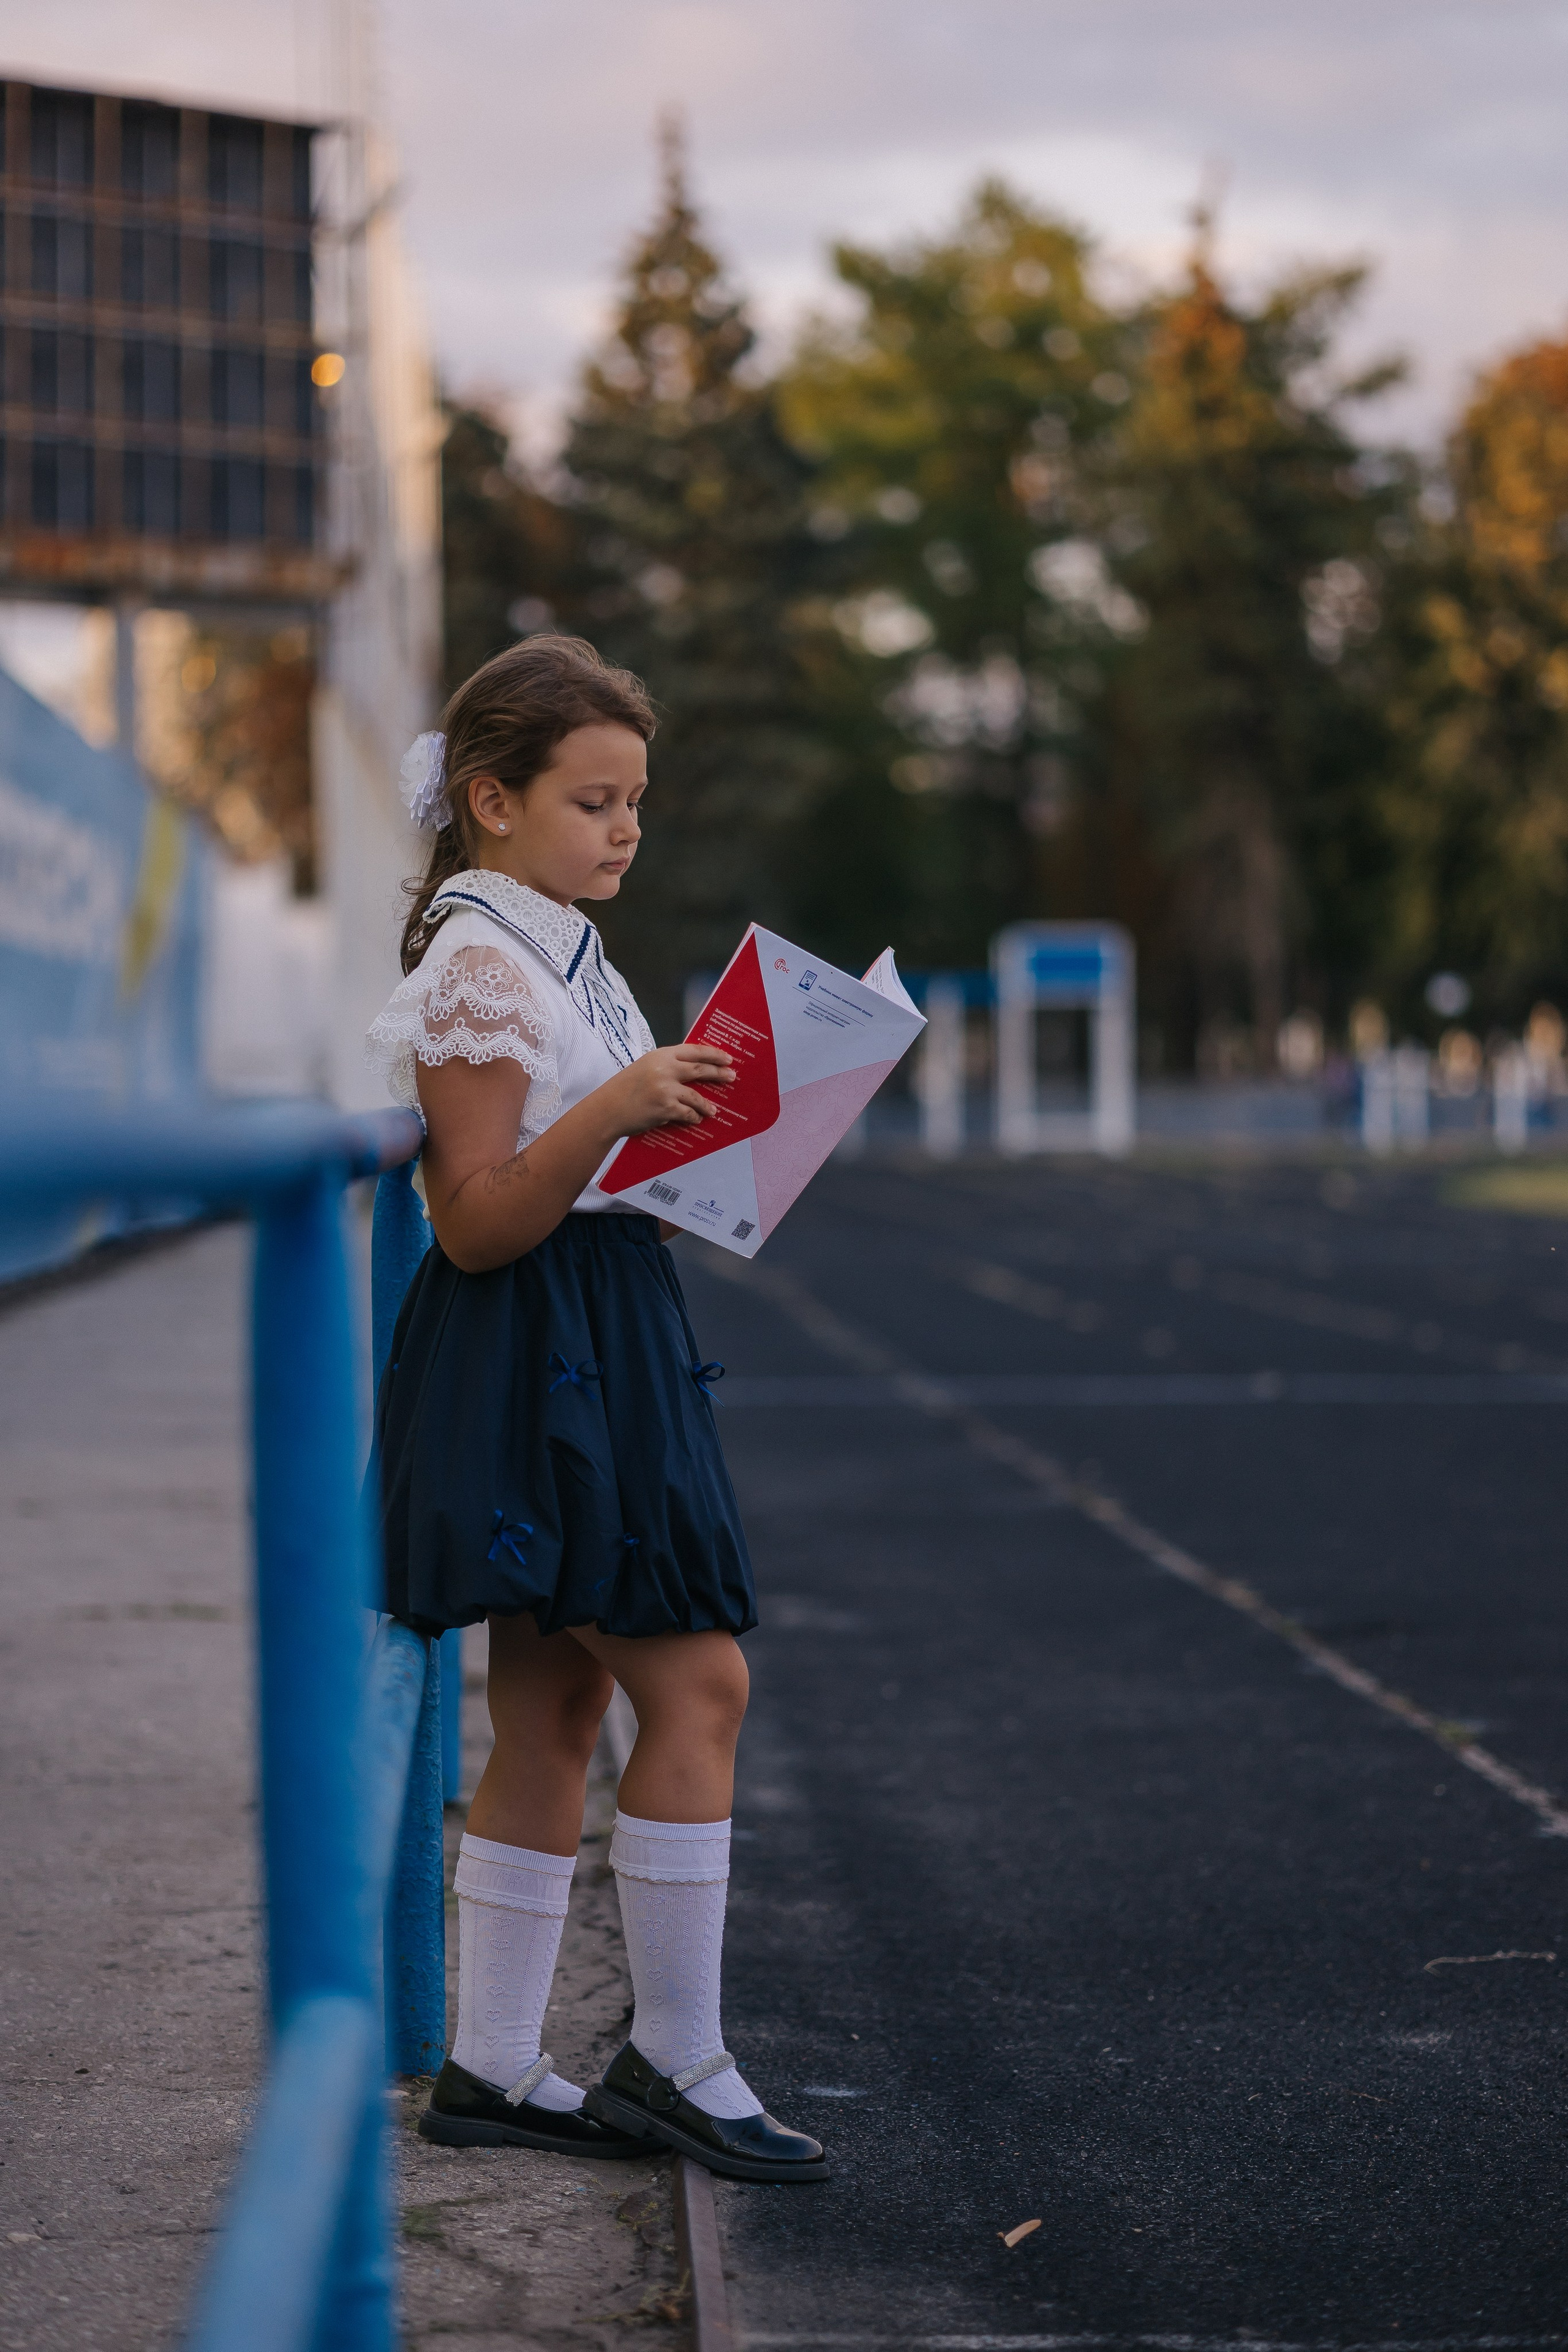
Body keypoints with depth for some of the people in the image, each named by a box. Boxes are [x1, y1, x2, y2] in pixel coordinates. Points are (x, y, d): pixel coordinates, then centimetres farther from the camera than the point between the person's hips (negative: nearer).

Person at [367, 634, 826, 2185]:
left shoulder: (561, 957, 17)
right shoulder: (479, 969, -13)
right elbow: (480, 1221, -17)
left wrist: (700, 1117, 11)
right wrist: (615, 1109, -29)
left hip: (600, 1348, 10)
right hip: (532, 1357, -10)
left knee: (556, 1711, 10)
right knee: (695, 1683, -10)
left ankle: (490, 2069, 15)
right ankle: (675, 2060, -1)